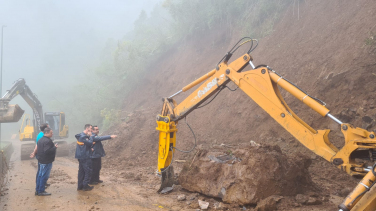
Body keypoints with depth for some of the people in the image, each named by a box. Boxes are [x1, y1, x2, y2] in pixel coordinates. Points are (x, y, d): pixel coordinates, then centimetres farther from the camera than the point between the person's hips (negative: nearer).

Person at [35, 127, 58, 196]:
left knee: (40, 175, 17)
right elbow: (47, 151, -30)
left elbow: (38, 150, 18)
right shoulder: (47, 141, -21)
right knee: (44, 176, -2)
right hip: (46, 162, -10)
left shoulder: (40, 140, 11)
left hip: (41, 160, 10)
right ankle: (41, 191, 4)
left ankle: (38, 189, 26)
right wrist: (54, 147, -20)